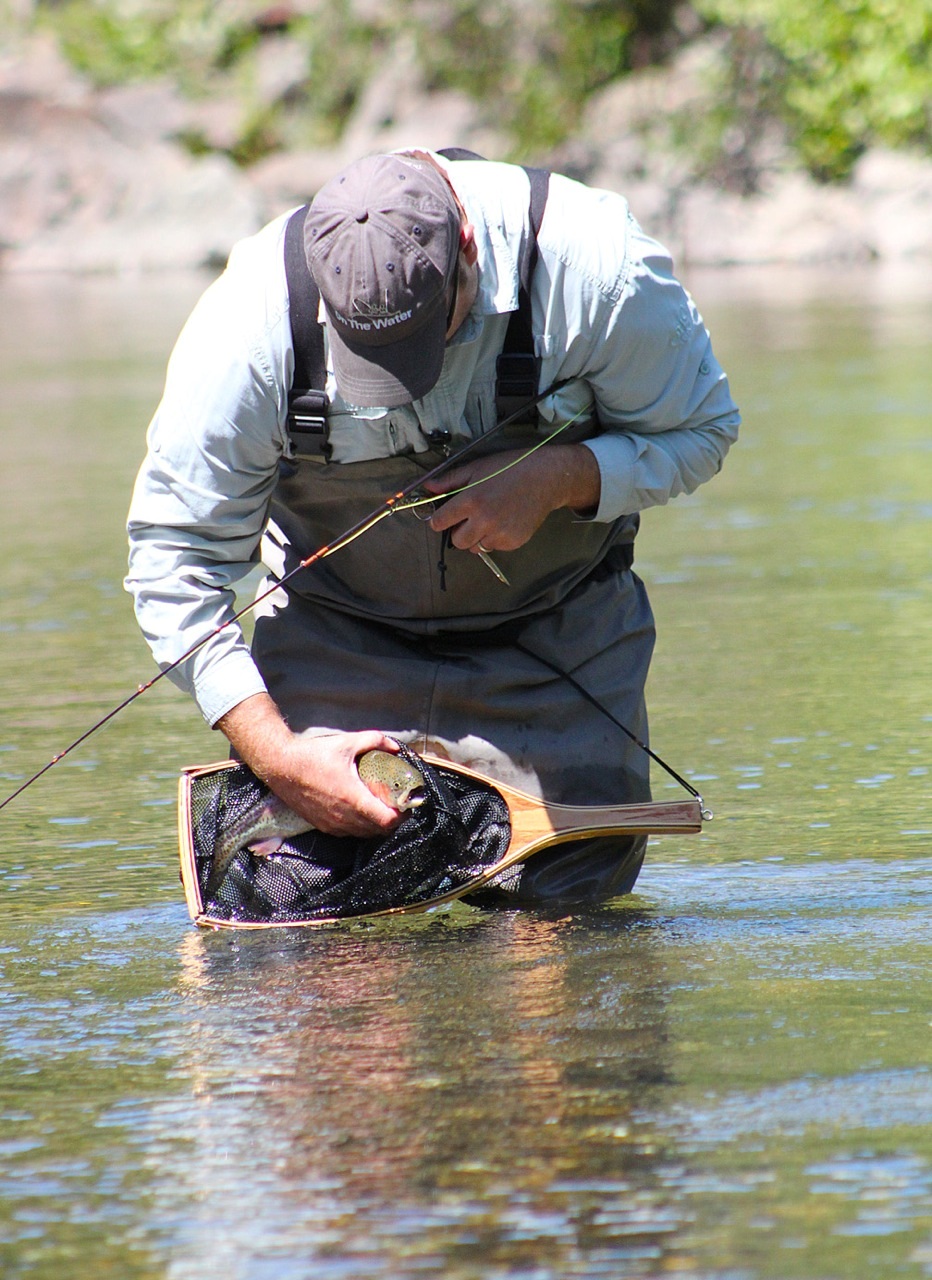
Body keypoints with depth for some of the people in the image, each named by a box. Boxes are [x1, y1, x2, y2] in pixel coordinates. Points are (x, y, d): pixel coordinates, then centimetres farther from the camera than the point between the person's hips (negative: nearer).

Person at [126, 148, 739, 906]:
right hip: (338, 635, 0)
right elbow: (174, 558, -18)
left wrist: (558, 478, -29)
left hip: (558, 630, 0)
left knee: (572, 891, -10)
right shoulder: (253, 319, -26)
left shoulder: (595, 270, -27)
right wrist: (274, 753, -25)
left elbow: (700, 432, -9)